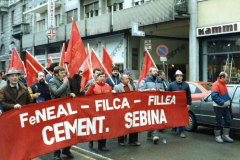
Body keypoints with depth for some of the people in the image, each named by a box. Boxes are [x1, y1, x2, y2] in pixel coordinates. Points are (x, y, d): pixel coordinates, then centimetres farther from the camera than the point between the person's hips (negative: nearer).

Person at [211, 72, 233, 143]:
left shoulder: (223, 84, 13)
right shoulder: (216, 85, -16)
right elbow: (214, 96, -25)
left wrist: (228, 100, 7)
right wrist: (222, 102, -24)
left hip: (225, 106, 9)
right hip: (218, 107, -9)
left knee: (228, 121, 10)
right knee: (218, 122, 1)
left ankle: (225, 136, 21)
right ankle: (217, 137, 13)